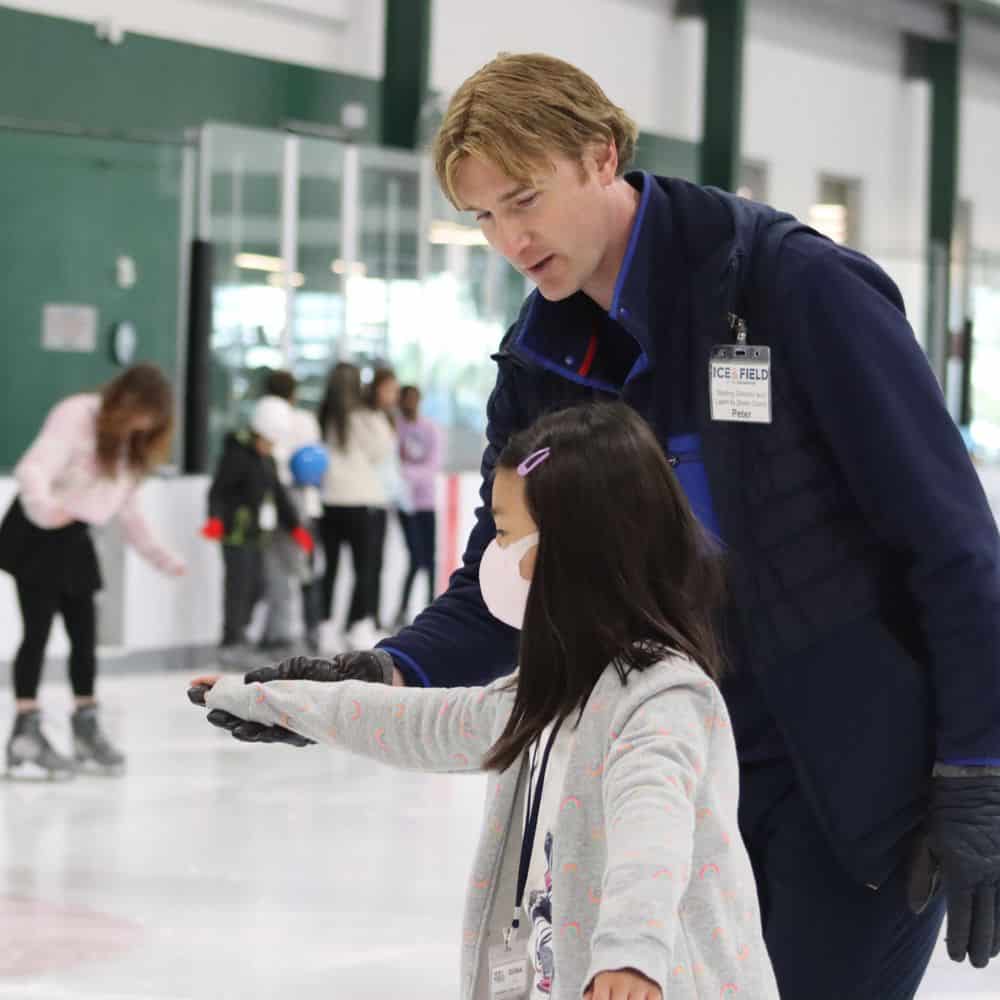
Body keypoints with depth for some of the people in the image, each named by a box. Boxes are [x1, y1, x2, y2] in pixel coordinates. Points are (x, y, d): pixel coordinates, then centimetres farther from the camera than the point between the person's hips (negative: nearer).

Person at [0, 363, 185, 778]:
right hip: (38, 534, -7)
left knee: (84, 633, 8)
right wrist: (44, 507, -51)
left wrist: (160, 555, 18)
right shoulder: (76, 417, -18)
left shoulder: (131, 444, 8)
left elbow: (128, 507, 19)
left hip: (74, 538, 7)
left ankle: (87, 728, 18)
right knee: (38, 631, -8)